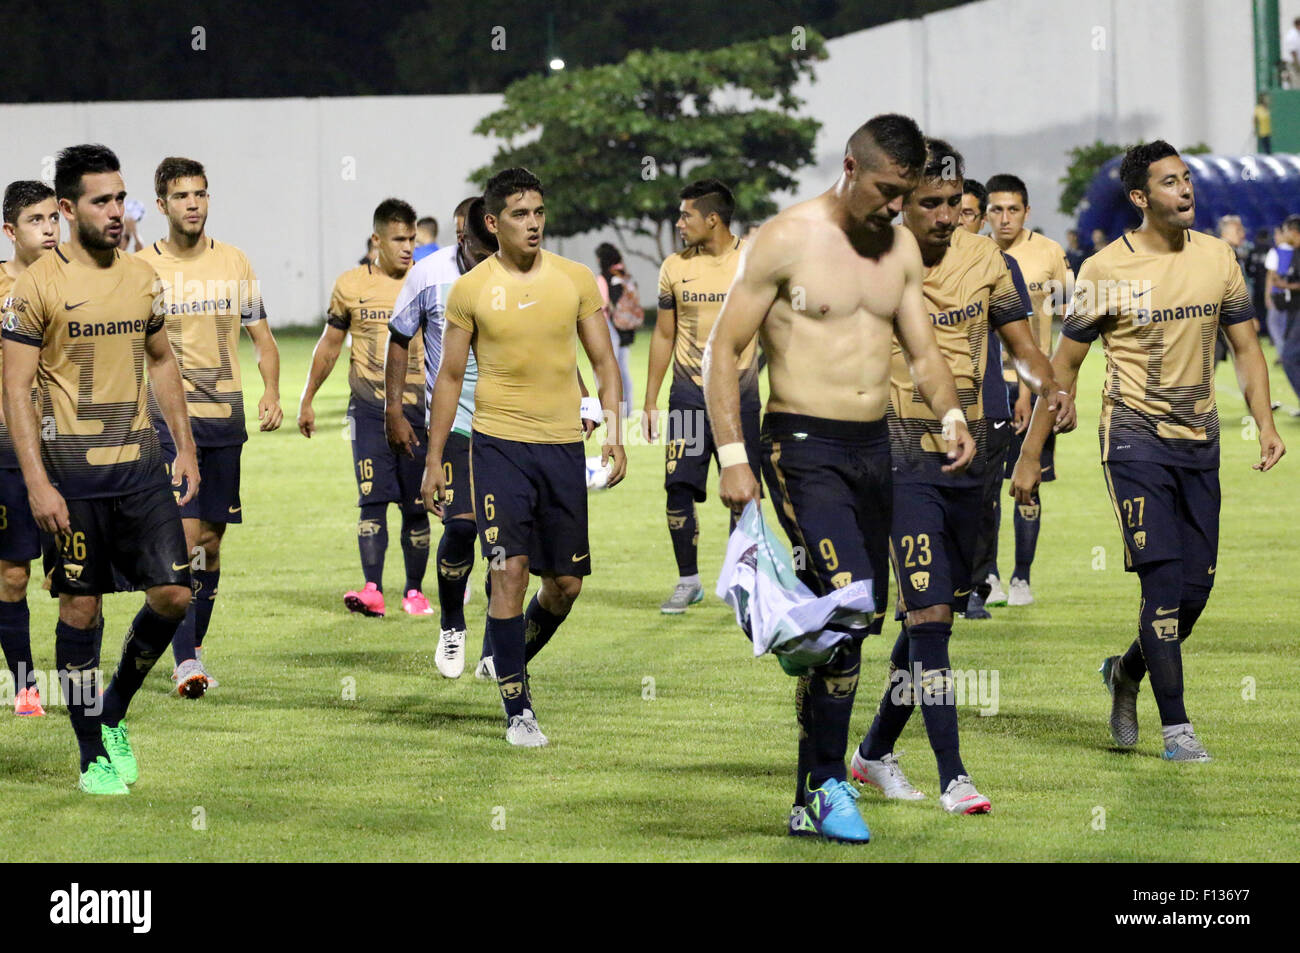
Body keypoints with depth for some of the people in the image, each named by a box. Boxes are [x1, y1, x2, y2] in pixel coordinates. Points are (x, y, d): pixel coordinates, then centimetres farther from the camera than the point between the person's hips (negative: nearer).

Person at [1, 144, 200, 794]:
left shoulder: (141, 278, 8)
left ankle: (114, 714, 20)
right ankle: (93, 755, 12)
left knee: (173, 594, -2)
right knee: (81, 608, 1)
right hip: (73, 471, -5)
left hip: (141, 465, 5)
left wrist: (184, 446, 14)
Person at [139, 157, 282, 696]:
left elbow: (263, 339, 12)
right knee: (184, 533, -14)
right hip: (168, 418, -3)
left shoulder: (235, 264, 7)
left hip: (226, 417, 3)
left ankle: (195, 647, 20)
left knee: (211, 541, 8)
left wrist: (271, 393, -5)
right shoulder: (143, 268, -1)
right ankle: (185, 662, -15)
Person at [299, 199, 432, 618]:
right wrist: (307, 400, 17)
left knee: (416, 507, 4)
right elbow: (329, 344, 14)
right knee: (373, 499, -12)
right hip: (369, 409, -1)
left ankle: (414, 591, 14)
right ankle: (372, 590, -18)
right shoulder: (352, 286, 4)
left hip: (418, 408, 1)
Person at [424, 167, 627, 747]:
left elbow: (604, 361, 10)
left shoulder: (576, 280, 5)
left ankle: (511, 660, 33)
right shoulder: (470, 289, -1)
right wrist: (434, 461, 4)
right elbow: (449, 377, 5)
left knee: (566, 582, 6)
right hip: (500, 443, -3)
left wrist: (613, 433, -2)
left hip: (563, 445, 3)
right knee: (510, 571, -11)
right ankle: (517, 709, -3)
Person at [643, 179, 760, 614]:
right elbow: (663, 335, 12)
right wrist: (650, 401, 9)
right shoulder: (675, 266, 6)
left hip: (739, 394, -2)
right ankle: (688, 581, 9)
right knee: (679, 489, -4)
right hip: (688, 394, 2)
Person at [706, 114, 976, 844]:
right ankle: (826, 787, -11)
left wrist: (951, 414, -5)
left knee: (855, 622, 7)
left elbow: (923, 350, 17)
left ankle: (811, 801, 15)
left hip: (875, 448, 7)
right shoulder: (786, 240, -7)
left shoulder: (901, 248, 11)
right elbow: (725, 348, -6)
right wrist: (733, 457, -13)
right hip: (804, 447, -7)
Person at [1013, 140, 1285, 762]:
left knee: (1196, 589, 6)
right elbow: (1064, 365, -2)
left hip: (1199, 441, 5)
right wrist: (1029, 455, -1)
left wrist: (1265, 423, -3)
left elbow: (1245, 347, 12)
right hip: (1136, 437, -5)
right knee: (1164, 583, -12)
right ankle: (1176, 727, -5)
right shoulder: (1106, 270, -8)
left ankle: (1125, 674, 32)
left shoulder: (1217, 258, 5)